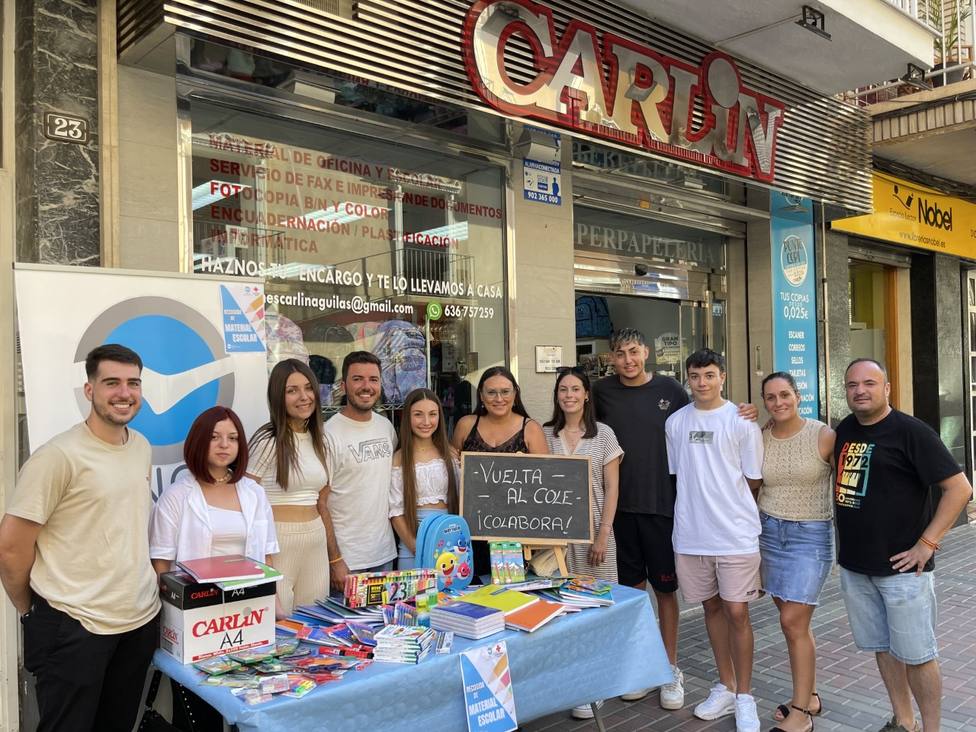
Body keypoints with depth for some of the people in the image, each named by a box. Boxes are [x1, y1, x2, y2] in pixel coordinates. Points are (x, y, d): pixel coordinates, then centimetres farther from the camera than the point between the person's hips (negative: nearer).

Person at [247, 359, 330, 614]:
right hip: (277, 542, -6)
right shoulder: (268, 441, -11)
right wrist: (256, 554, -13)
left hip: (316, 541, 6)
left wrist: (333, 553, 17)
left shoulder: (319, 440, 10)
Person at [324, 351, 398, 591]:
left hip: (385, 554, 6)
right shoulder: (329, 435, -13)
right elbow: (319, 504, -12)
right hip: (346, 559, -6)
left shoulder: (386, 427, 6)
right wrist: (335, 560, -14)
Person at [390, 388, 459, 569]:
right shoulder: (399, 459, -3)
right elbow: (396, 511, -5)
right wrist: (416, 547, -13)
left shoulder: (449, 454, 6)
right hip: (413, 542, -2)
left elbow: (459, 498, 9)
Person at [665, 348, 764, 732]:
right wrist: (699, 504, 5)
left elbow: (753, 480, -1)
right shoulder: (675, 422, 6)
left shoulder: (741, 421, -5)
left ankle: (744, 697, 18)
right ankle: (725, 687, 31)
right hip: (690, 534, 4)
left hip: (736, 534, -3)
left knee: (736, 612, 0)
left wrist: (727, 502, 1)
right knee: (712, 607, 15)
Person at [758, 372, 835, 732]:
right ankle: (810, 696, 28)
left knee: (793, 622, -6)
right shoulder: (759, 437, 0)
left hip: (811, 534, -4)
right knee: (795, 621, 12)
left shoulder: (824, 436, -9)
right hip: (769, 531, 4)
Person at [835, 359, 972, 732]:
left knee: (915, 654, 5)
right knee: (883, 647, 17)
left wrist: (926, 544, -16)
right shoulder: (844, 430, 7)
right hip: (854, 565, 6)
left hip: (901, 566, -6)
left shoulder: (911, 431, -12)